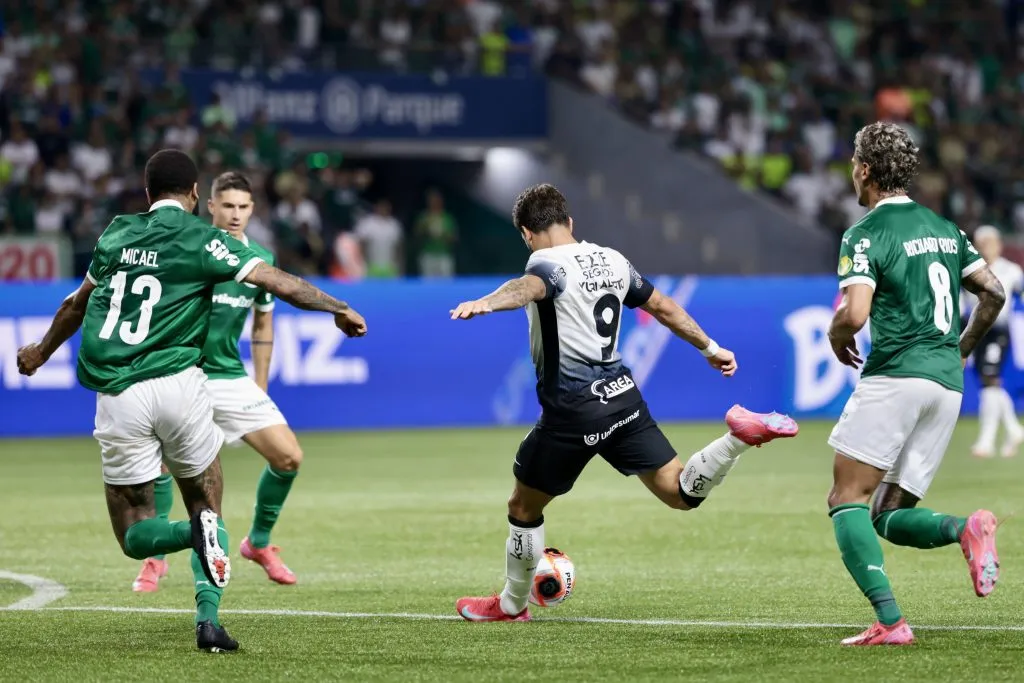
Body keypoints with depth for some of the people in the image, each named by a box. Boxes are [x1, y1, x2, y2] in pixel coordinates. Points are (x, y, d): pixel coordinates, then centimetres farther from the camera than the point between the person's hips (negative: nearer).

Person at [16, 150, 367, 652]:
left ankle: (198, 533, -24)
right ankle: (207, 620, -7)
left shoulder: (116, 234, 13)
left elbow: (77, 304, 28)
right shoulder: (199, 239, 0)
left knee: (134, 534, 10)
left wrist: (41, 351, 46)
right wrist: (338, 308, 10)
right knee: (208, 505, 15)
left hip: (116, 397, 2)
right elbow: (279, 283, -5)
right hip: (177, 384, -2)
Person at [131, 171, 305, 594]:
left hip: (231, 379, 4)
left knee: (288, 456, -5)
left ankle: (259, 542, 19)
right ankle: (155, 559, -2)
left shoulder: (260, 260, 3)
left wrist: (260, 387, 15)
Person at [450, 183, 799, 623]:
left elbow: (528, 288, -35)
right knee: (680, 494, 1)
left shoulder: (549, 263, -10)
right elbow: (663, 307, 22)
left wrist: (485, 304, -56)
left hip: (572, 413, -6)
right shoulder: (611, 261, 12)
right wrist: (710, 348, 35)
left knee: (523, 508, 13)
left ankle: (511, 606, 25)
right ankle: (740, 437, -20)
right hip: (623, 397, 6)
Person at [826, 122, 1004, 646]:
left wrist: (836, 337, 5)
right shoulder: (944, 228, 17)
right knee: (889, 517, 11)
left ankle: (889, 621, -19)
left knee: (847, 501, -3)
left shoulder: (865, 235, -5)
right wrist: (963, 348, 27)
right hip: (947, 384, 7)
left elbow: (855, 313, -17)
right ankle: (966, 529, -20)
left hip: (895, 376, -7)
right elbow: (994, 293, 15)